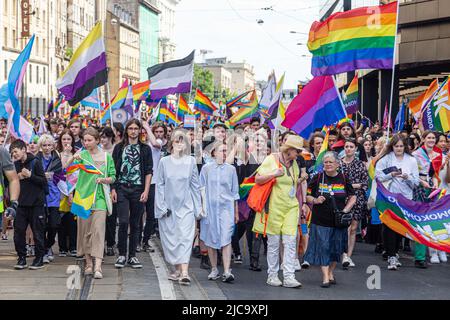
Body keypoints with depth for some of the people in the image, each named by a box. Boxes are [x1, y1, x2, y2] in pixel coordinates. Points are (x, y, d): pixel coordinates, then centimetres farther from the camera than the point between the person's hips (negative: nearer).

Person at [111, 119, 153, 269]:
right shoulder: (119, 147, 8)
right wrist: (113, 189, -2)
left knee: (135, 224, 5)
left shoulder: (145, 149, 8)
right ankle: (122, 255, 1)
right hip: (122, 189, -1)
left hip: (138, 190, 1)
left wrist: (146, 191, -6)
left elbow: (148, 172, 4)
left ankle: (132, 256, 12)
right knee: (123, 222, -10)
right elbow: (113, 170, 7)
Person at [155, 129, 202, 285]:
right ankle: (177, 270, 18)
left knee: (185, 237, -11)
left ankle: (184, 272, -18)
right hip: (168, 206, 1)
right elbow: (159, 185, 3)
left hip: (186, 206, -1)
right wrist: (161, 206, -3)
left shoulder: (191, 161, 3)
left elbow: (195, 185, 6)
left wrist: (198, 207, 5)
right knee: (170, 238, 6)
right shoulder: (164, 162, 2)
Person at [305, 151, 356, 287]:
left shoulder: (343, 179, 4)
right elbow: (307, 196, 5)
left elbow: (352, 197, 10)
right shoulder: (318, 178, 0)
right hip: (320, 220, -2)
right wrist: (315, 201, -15)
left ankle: (331, 272, 28)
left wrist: (346, 210, -5)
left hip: (338, 220, 2)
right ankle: (325, 277, -4)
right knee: (323, 247, -5)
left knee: (336, 248, 9)